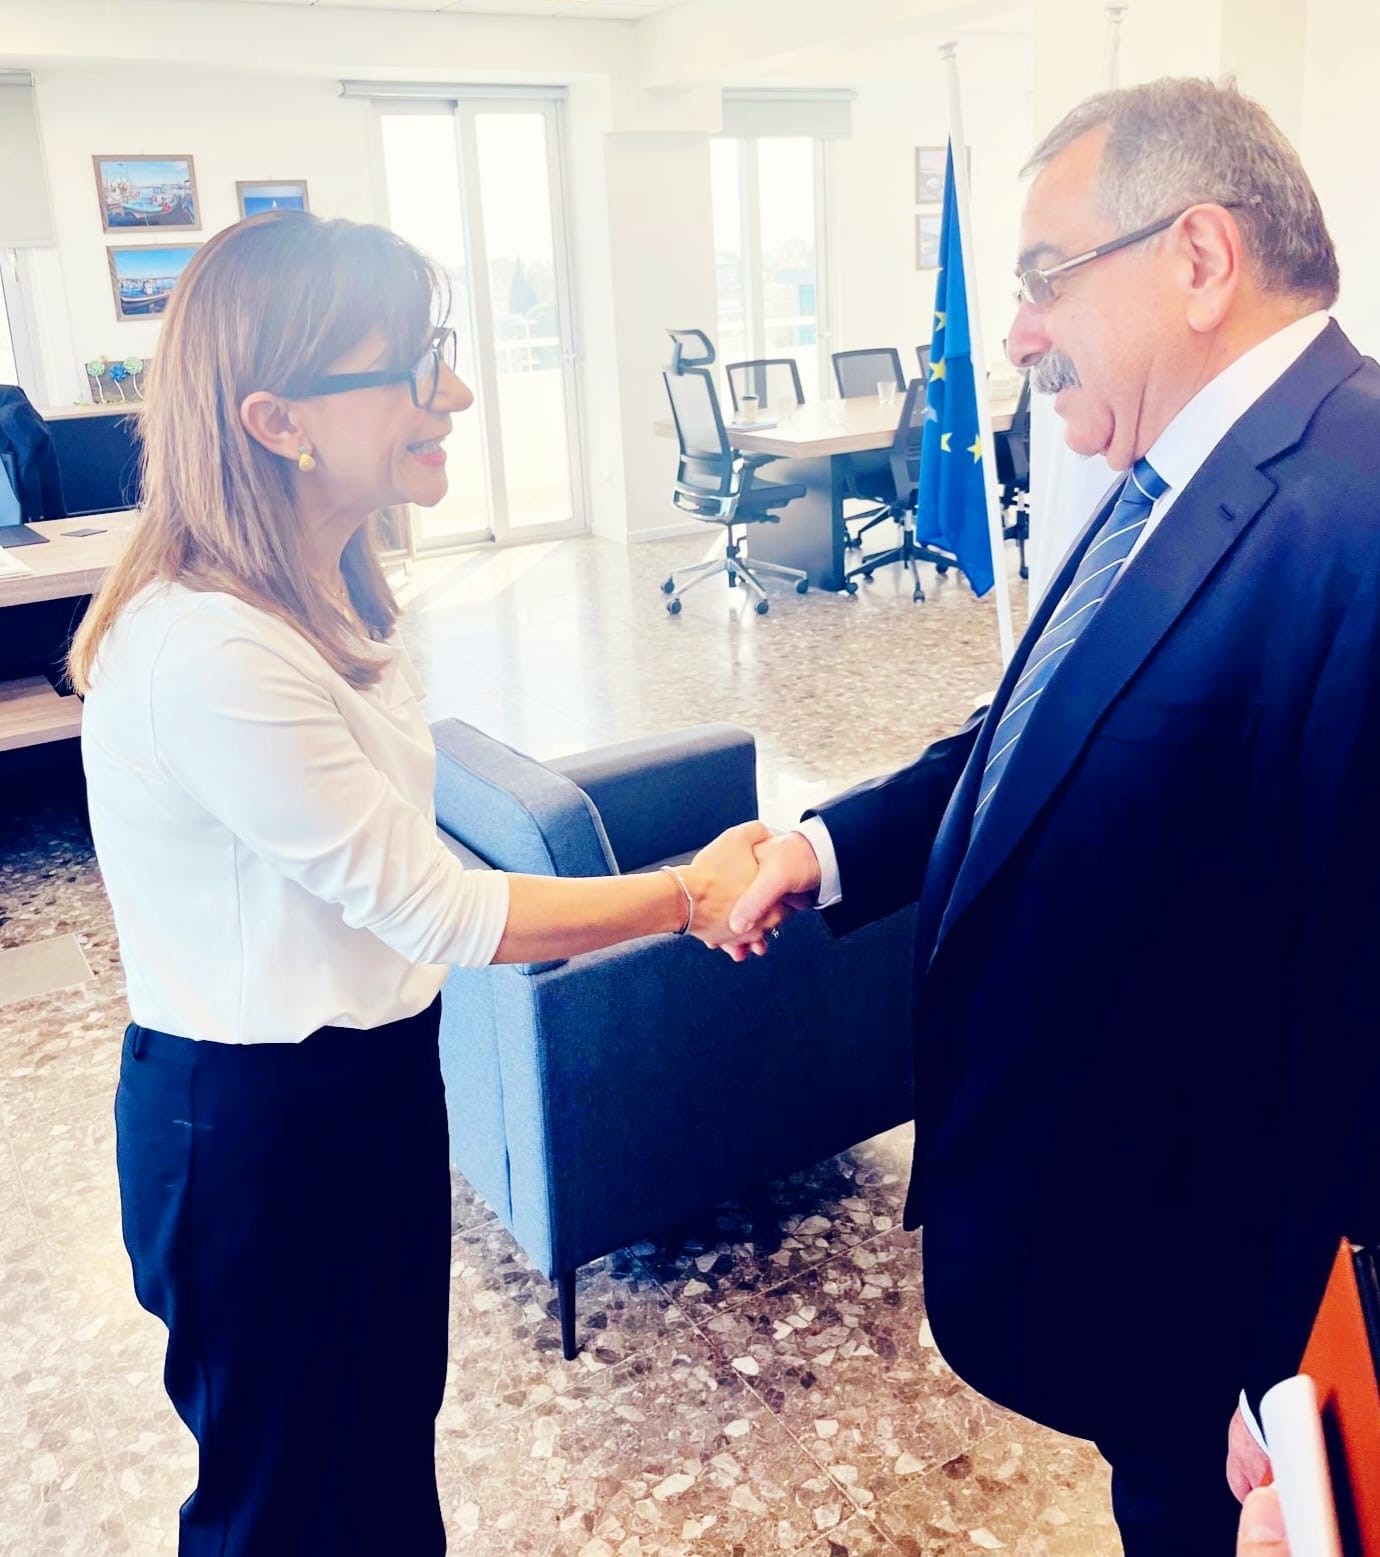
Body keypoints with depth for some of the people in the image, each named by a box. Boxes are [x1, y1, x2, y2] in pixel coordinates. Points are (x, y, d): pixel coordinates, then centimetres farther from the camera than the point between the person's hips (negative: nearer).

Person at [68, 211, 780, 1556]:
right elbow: (434, 906, -23)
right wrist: (686, 900, -12)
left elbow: (391, 876, 2)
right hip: (257, 1131, -8)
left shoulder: (321, 598, 0)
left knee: (390, 1437, 27)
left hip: (367, 1080, 8)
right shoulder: (211, 652, -30)